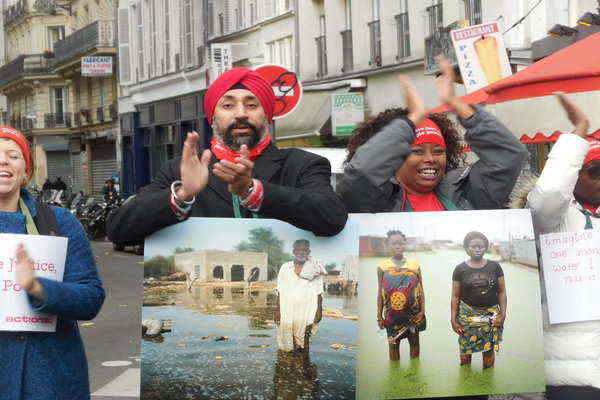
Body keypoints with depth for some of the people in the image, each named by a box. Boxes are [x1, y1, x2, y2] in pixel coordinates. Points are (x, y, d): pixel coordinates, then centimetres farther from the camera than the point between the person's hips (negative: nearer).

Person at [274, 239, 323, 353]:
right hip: (287, 312, 2)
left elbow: (318, 293, 4)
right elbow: (280, 292, 8)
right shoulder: (285, 268, 7)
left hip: (306, 313, -2)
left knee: (303, 343, 0)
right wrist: (277, 310, 4)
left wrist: (319, 311, -1)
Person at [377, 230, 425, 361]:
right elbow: (380, 292, 3)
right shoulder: (383, 267, -1)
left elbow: (421, 290, 2)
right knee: (393, 344, 6)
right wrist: (379, 316, 2)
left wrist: (422, 311, -6)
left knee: (414, 341, 9)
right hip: (392, 314, 0)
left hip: (413, 312, 0)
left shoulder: (414, 265, 0)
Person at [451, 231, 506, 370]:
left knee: (489, 350, 3)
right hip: (467, 315, -1)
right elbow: (455, 296, 4)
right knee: (465, 351, -2)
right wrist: (453, 319, -1)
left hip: (491, 315, 1)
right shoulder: (460, 269, 3)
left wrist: (503, 313, -4)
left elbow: (501, 292, 6)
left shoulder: (494, 267, 5)